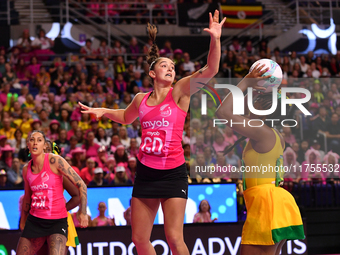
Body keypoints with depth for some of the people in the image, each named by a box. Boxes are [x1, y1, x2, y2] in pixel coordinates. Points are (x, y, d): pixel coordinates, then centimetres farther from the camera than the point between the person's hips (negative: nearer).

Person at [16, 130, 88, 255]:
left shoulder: (54, 160, -10)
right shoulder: (26, 169, 7)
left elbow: (81, 185, -9)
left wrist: (83, 212, -14)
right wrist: (22, 222, 30)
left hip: (57, 221, -5)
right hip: (34, 220, 5)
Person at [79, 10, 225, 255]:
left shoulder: (179, 92, -2)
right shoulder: (141, 99, 9)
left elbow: (210, 70, -16)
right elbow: (126, 117, 33)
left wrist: (215, 39, -28)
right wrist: (102, 111, 23)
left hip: (173, 173, -5)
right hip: (145, 172, 5)